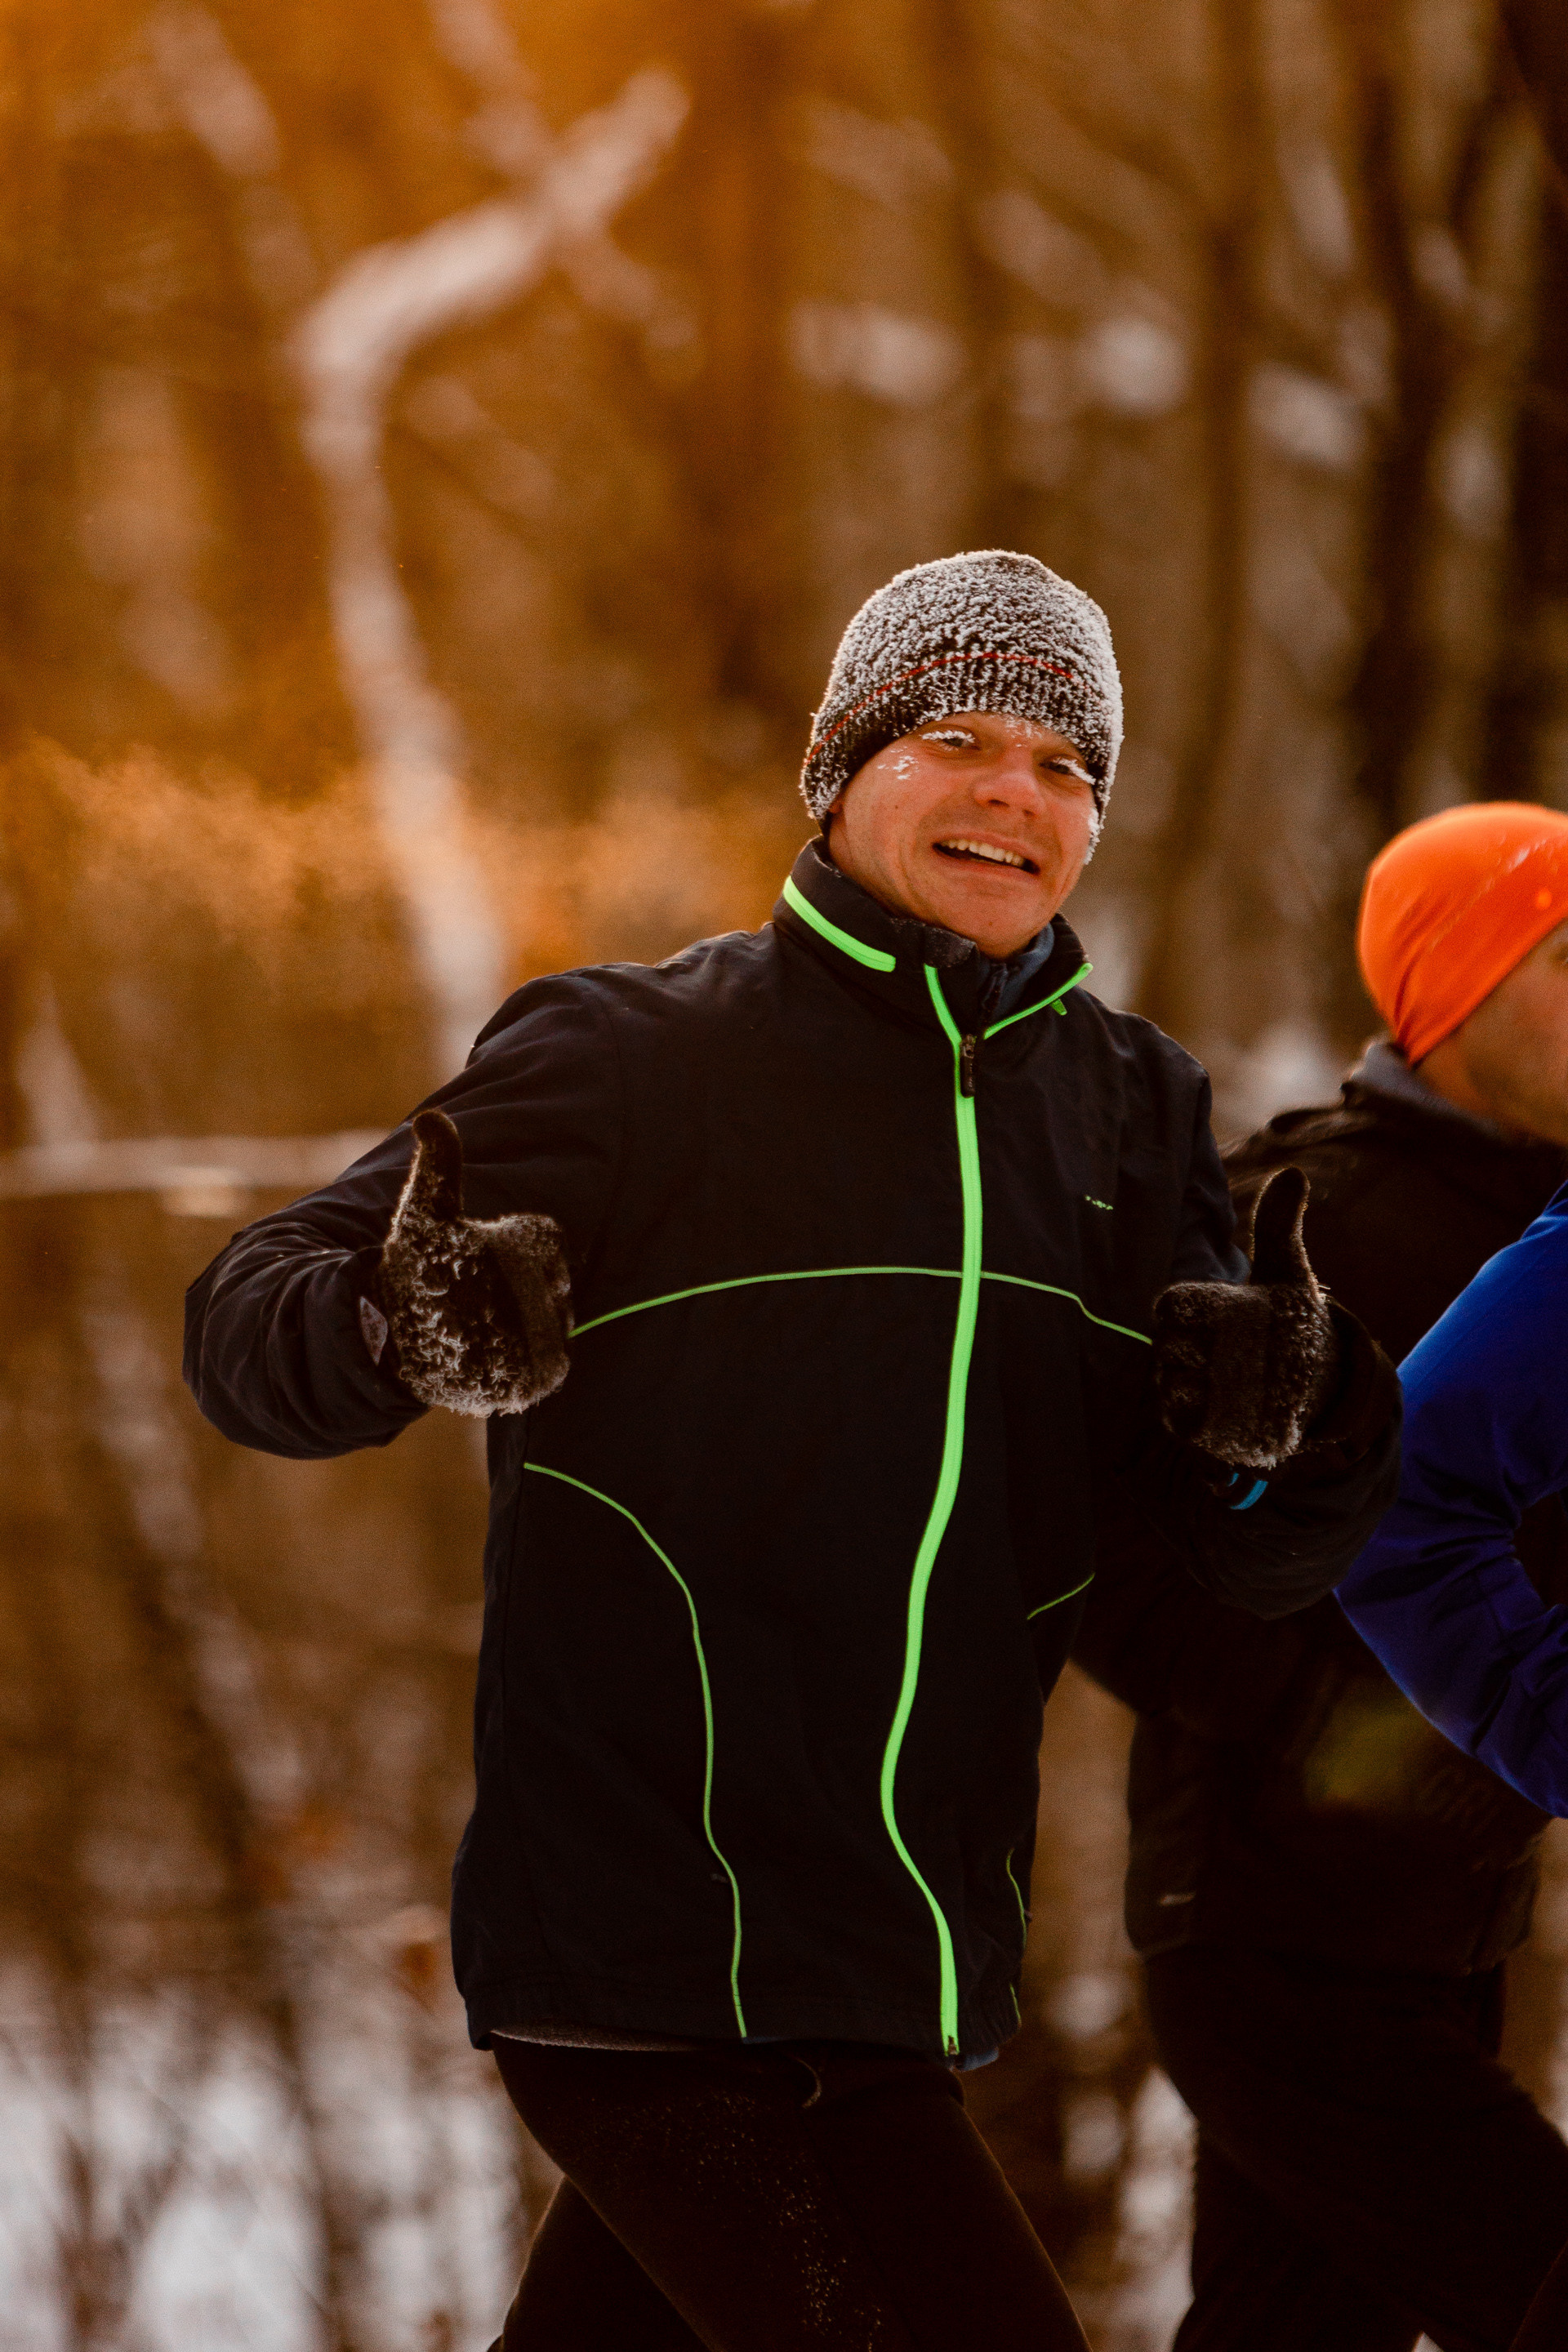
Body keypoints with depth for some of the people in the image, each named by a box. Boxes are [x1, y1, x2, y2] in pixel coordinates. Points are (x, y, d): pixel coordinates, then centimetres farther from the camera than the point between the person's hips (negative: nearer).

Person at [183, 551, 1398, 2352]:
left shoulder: (1128, 1108, 10)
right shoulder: (631, 1059, -5)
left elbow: (1260, 1562, 7)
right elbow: (246, 1326, -7)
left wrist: (1292, 1425, -16)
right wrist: (407, 1332, -30)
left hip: (898, 1985, 6)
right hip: (657, 1975, -6)